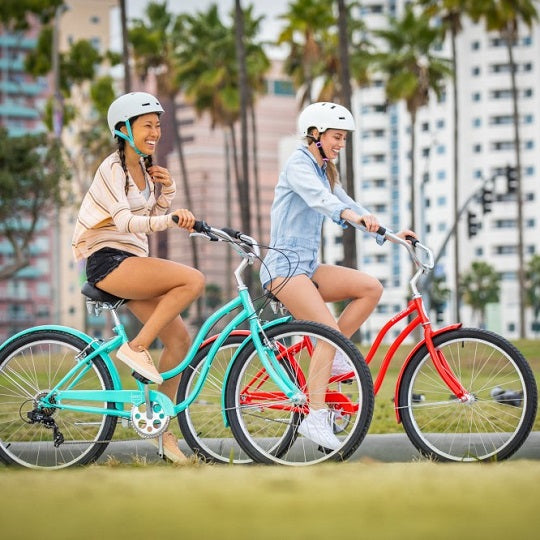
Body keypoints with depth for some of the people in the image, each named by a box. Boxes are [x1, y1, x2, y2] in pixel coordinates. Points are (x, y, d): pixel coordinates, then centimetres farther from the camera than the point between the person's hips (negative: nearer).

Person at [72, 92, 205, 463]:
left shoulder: (143, 169, 18)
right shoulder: (113, 168, -9)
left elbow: (153, 217, 20)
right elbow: (124, 221, -22)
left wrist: (168, 189, 3)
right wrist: (172, 219, -35)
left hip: (134, 260, 8)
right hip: (108, 261, -8)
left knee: (179, 337, -4)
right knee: (193, 279, -26)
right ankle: (135, 348, -18)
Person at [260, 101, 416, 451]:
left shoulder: (325, 172, 18)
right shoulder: (298, 164, -10)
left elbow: (345, 202, 16)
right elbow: (317, 196, -31)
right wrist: (352, 215, -50)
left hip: (309, 265, 8)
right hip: (285, 265, -8)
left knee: (371, 287, -11)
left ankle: (334, 356, -2)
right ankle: (316, 416, -22)